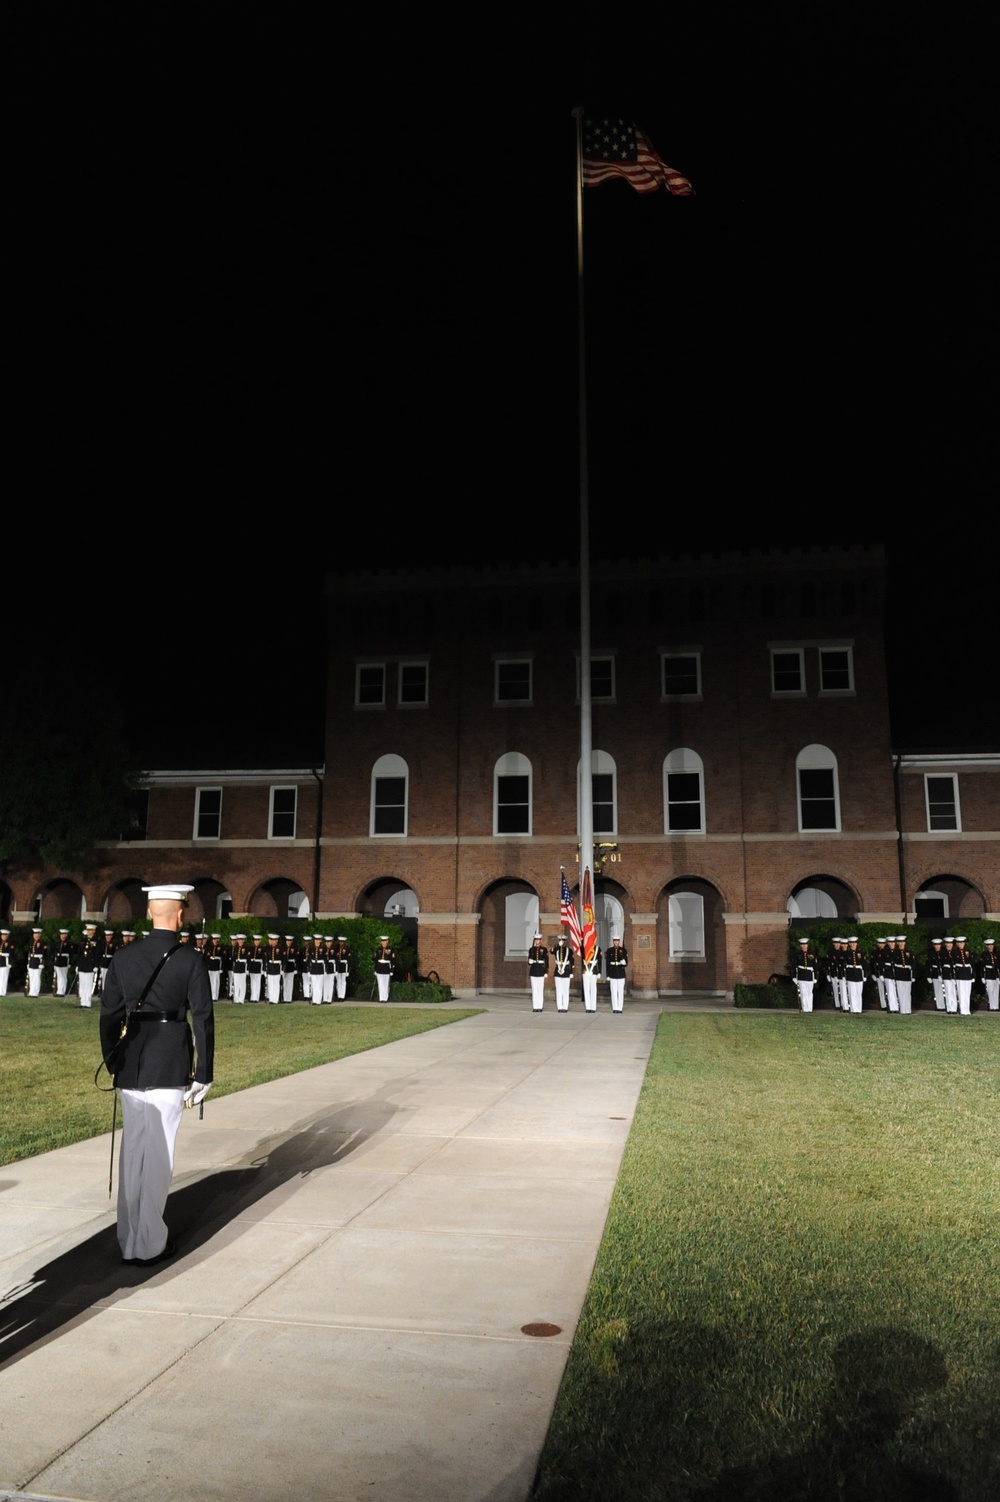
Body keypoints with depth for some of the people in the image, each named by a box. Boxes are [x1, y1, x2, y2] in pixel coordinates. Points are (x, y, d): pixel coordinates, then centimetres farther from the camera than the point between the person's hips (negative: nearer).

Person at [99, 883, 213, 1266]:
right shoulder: (191, 960, -9)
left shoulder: (123, 958, 3)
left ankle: (128, 1242, 22)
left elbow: (108, 1016, 6)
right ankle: (150, 1245, 12)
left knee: (132, 1154, 14)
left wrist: (114, 1066, 16)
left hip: (130, 1071, 4)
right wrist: (203, 1075, -3)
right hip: (170, 1072, -4)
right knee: (158, 1156, 5)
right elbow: (203, 1020, -10)